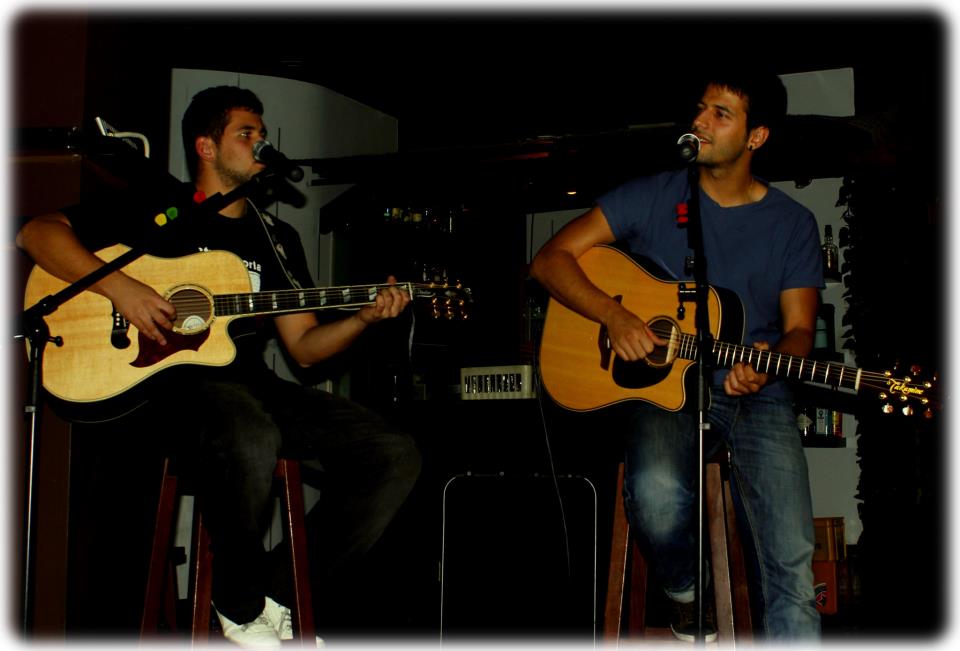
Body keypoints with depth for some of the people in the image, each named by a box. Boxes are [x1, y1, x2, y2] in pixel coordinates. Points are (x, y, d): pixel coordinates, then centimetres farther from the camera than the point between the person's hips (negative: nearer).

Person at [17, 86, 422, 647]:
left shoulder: (277, 238, 23)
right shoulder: (156, 211, 8)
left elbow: (304, 347, 17)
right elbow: (37, 233, -1)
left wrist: (365, 317, -2)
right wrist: (121, 288, -15)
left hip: (252, 385, 6)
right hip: (170, 377, -6)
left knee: (396, 456, -13)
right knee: (253, 442, -41)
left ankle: (283, 594, -4)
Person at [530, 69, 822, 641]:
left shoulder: (794, 224, 7)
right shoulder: (653, 196, 3)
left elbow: (800, 328, 4)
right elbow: (552, 259, 1)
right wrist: (615, 316, -16)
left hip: (757, 395, 1)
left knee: (791, 562, -17)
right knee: (656, 494, -32)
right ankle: (683, 592, 1)